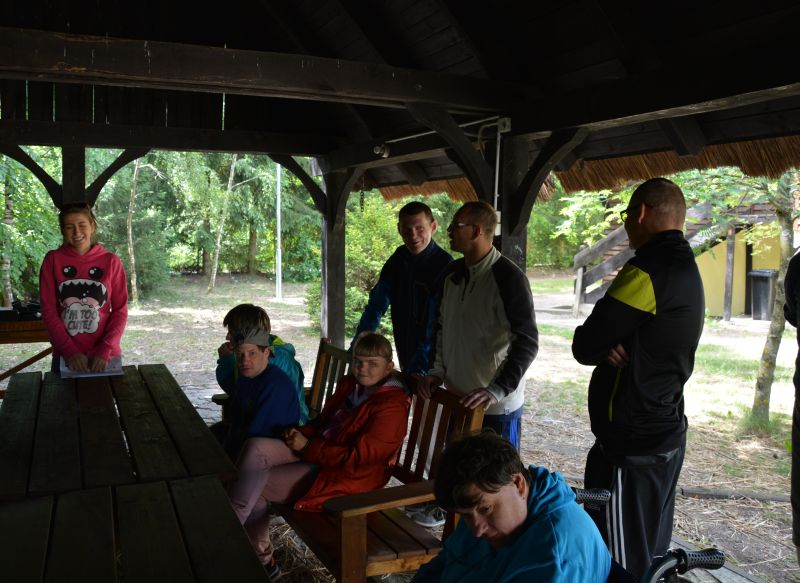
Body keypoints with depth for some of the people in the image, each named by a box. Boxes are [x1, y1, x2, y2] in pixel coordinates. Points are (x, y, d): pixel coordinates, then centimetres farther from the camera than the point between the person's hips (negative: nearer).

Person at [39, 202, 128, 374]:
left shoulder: (111, 261, -3)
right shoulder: (53, 260, -2)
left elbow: (120, 311, -2)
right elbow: (48, 310, -3)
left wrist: (105, 350, -12)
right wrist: (70, 351, -11)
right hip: (65, 356, 0)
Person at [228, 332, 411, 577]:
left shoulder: (391, 408, -18)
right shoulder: (349, 385, 7)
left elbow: (357, 459, -22)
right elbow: (323, 420, 20)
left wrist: (307, 447, -17)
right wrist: (301, 434, -2)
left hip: (344, 476, -8)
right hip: (317, 451, 8)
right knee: (255, 447, -12)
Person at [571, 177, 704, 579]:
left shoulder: (648, 271, -21)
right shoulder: (685, 268, 11)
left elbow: (585, 347, -19)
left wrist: (603, 346, 2)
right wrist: (611, 347, -9)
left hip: (632, 444, -10)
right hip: (666, 431, 10)